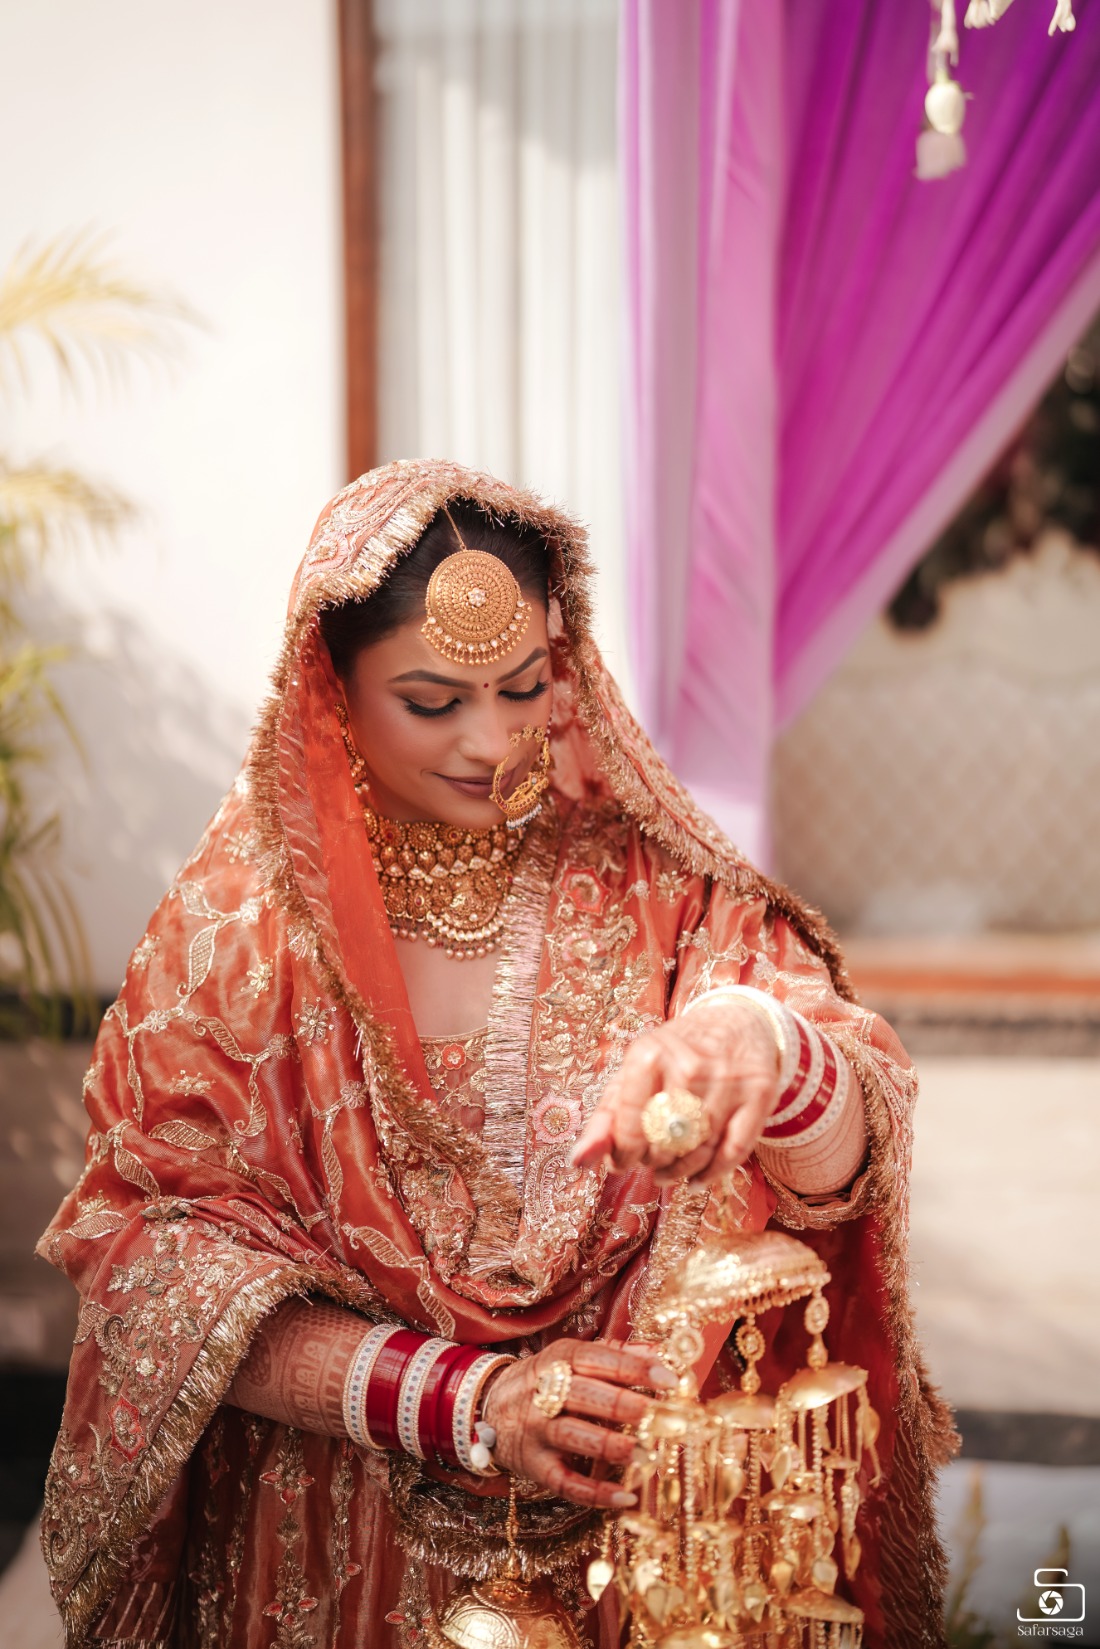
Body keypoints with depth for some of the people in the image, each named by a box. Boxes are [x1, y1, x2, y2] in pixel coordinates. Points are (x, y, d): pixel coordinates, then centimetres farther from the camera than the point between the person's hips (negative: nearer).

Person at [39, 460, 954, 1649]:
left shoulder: (657, 894, -8)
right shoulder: (237, 927, -10)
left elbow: (840, 1164, -18)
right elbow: (156, 1261, -12)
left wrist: (762, 1048, -41)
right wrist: (459, 1399, -23)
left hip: (646, 1524, 1)